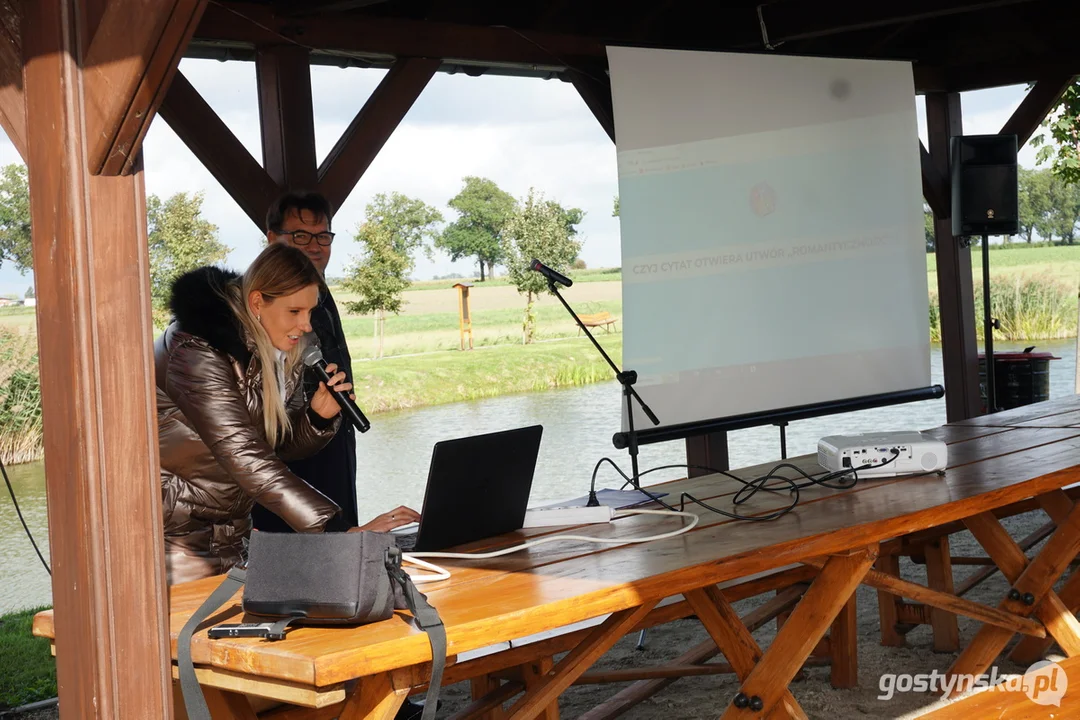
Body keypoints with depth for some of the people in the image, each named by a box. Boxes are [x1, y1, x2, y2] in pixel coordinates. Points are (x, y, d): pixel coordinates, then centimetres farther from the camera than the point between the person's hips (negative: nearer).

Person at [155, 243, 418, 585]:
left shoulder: (281, 354, 0)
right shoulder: (199, 354, -25)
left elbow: (284, 446, 10)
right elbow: (250, 464, -32)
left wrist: (320, 416, -14)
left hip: (231, 534, 7)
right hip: (176, 539, -7)